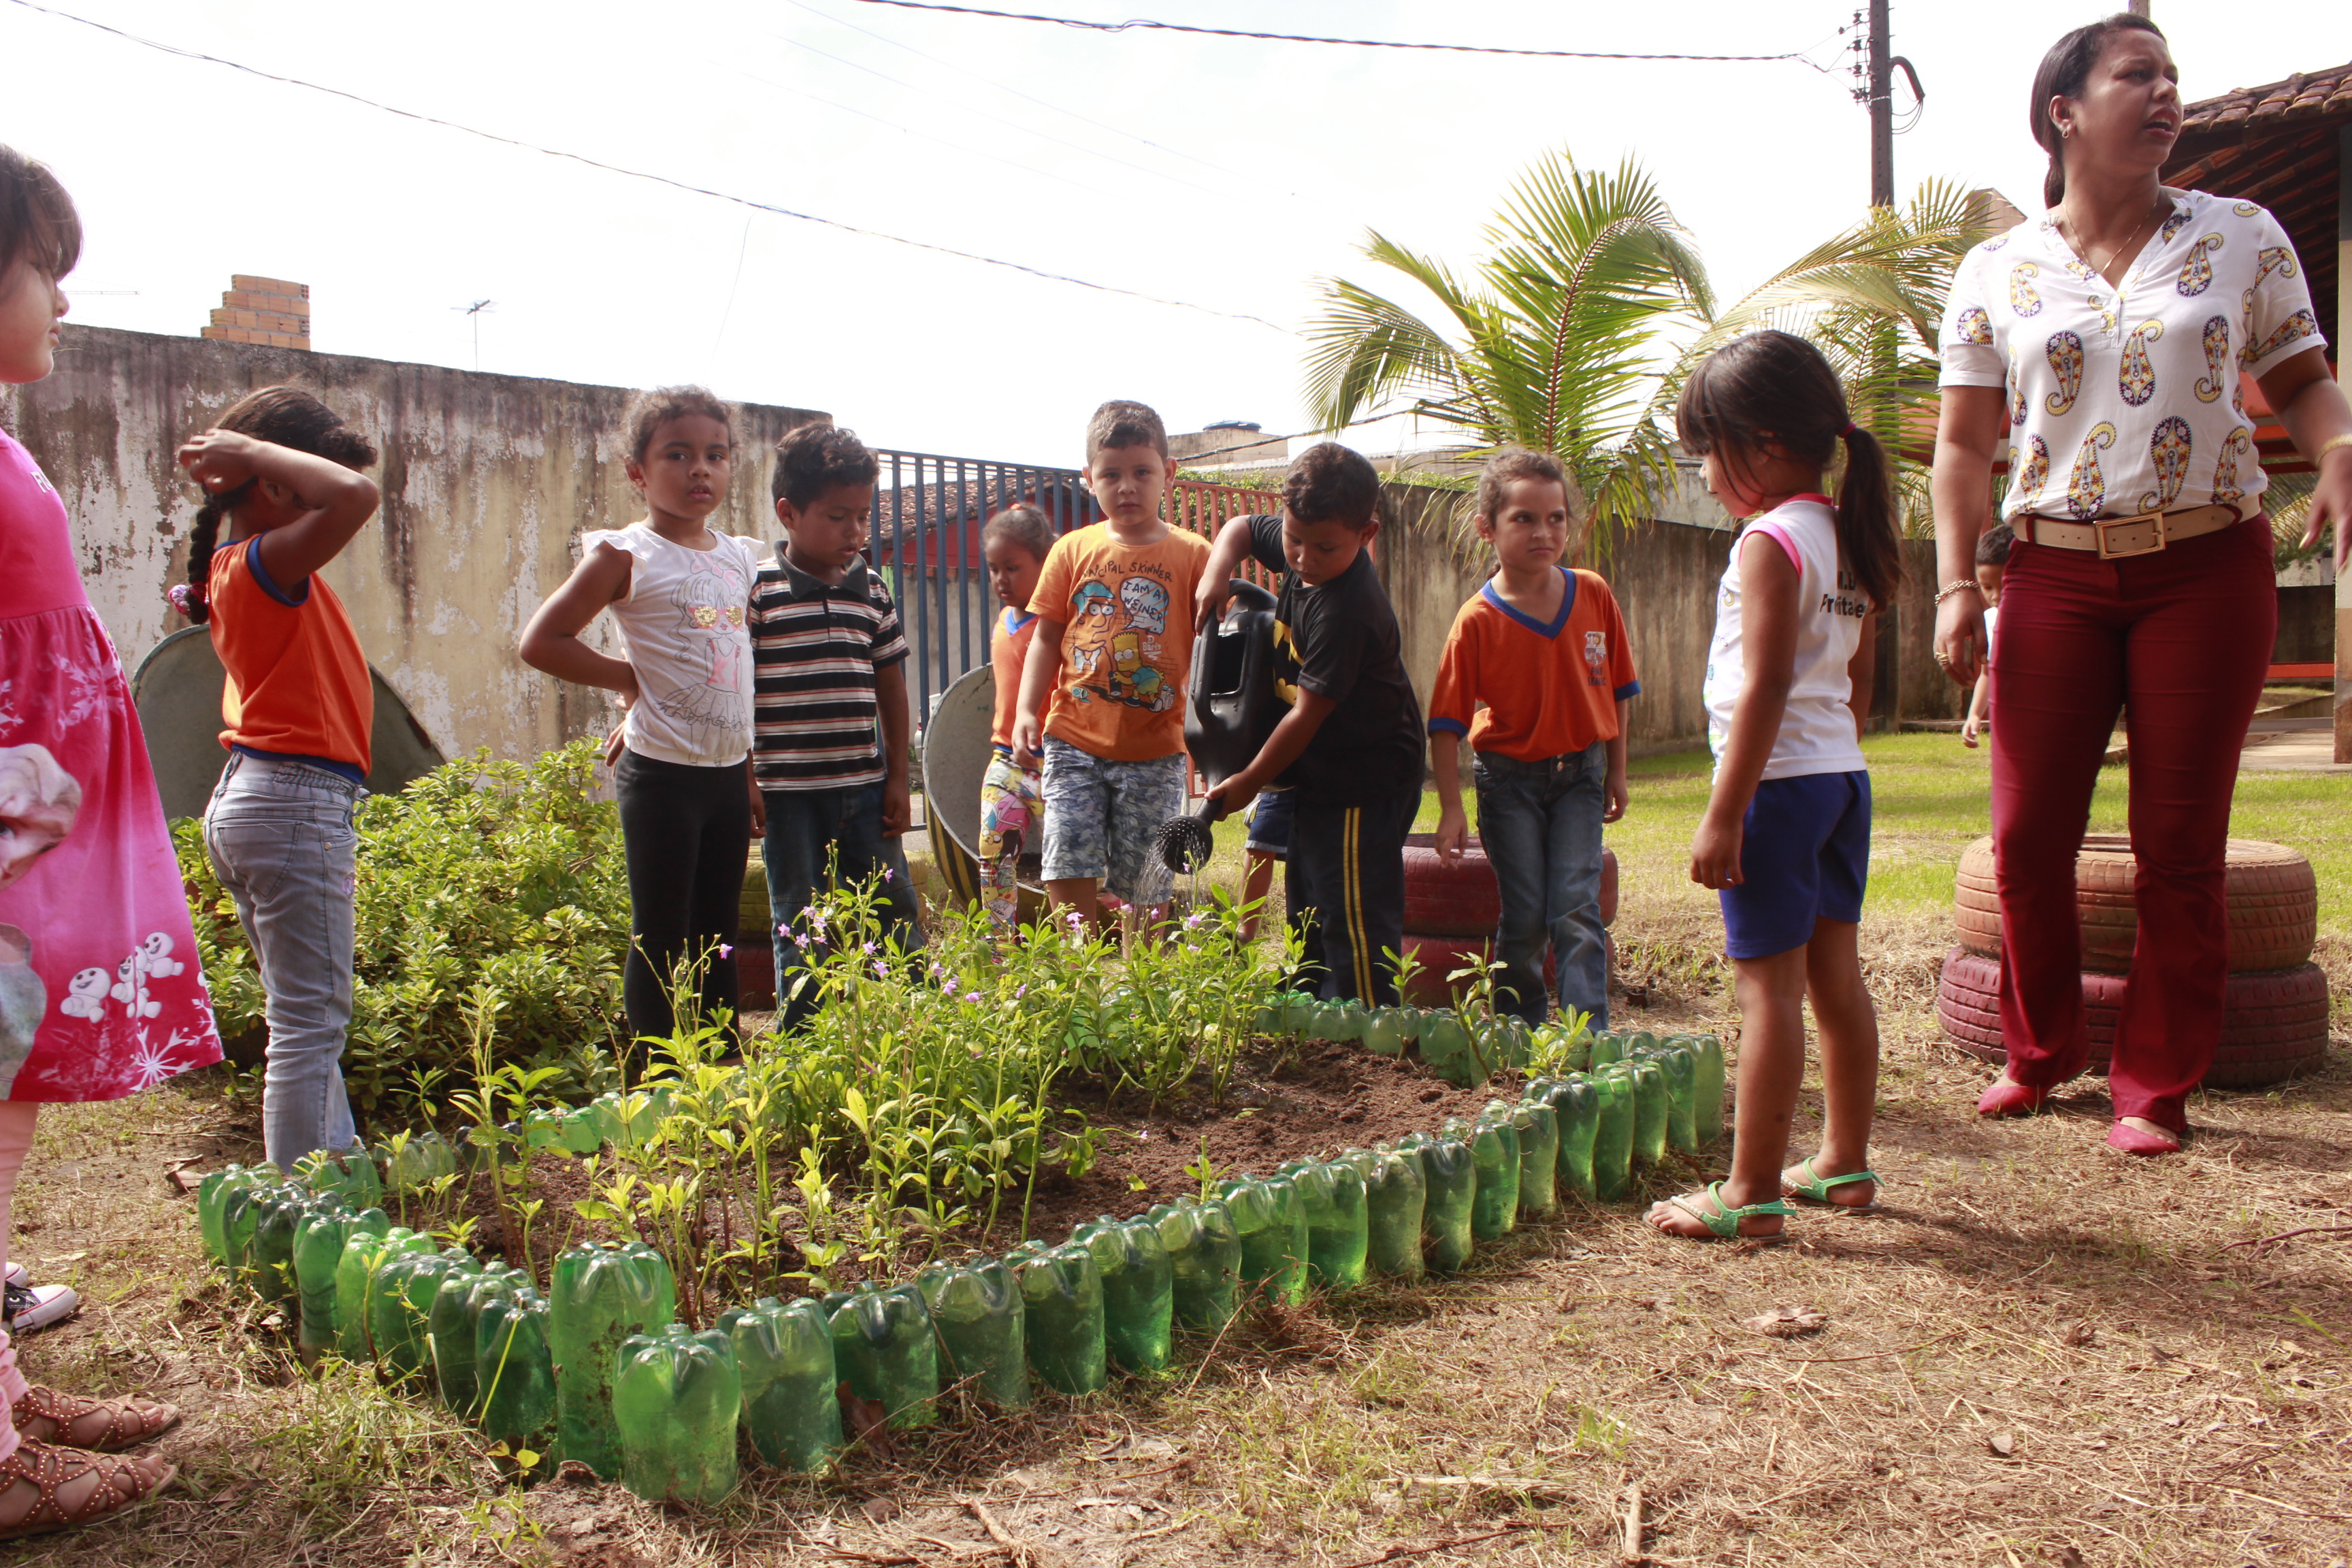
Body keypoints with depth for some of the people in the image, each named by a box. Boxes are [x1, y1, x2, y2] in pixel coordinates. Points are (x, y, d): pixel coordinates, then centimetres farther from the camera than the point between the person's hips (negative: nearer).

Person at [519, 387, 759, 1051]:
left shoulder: (741, 557, 11)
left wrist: (750, 773, 14)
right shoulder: (626, 555, -8)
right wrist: (633, 679, -8)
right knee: (661, 940, 2)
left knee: (719, 935, 14)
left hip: (727, 773, 6)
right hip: (662, 772, -6)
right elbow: (541, 642, -10)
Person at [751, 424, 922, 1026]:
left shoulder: (872, 589, 8)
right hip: (788, 793, -4)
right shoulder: (756, 590, -6)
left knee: (897, 915, 9)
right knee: (801, 931, 6)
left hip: (865, 787, 4)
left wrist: (897, 776, 9)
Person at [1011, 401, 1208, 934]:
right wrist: (1027, 711, -2)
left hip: (1155, 750, -1)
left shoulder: (1194, 555, 0)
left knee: (1145, 884, 6)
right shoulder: (1073, 550, 6)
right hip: (1075, 741, 1)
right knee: (1070, 873, -6)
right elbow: (1046, 637, 9)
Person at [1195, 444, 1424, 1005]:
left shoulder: (1346, 613, -27)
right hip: (1319, 777, 10)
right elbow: (1242, 528, 20)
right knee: (1308, 916, 18)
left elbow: (1307, 715, -22)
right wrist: (1217, 572, -2)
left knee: (1354, 922, -8)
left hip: (1365, 783, -10)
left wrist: (1249, 781, -11)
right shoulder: (1298, 549, -1)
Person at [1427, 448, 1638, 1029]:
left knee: (1576, 909, -6)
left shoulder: (1594, 596, -3)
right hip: (1508, 779, -2)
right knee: (1524, 915, 4)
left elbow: (1617, 689, 8)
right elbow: (1447, 722, -12)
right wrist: (1451, 808, -15)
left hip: (1579, 773, 2)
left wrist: (1616, 770, 9)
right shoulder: (1478, 620, -13)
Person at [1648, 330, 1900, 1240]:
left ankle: (1752, 1193, -1)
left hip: (1779, 779, -9)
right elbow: (1857, 684, 17)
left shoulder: (1771, 540, -14)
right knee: (1836, 977, 14)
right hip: (1844, 776, 9)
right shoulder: (1852, 542, 12)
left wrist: (1724, 814, -20)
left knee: (1768, 989, -6)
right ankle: (1846, 1164, 25)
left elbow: (1765, 687, -20)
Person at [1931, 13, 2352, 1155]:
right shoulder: (1995, 274, 6)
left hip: (2208, 568, 0)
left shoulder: (2243, 238, 7)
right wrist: (1956, 585, -4)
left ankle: (2156, 1084, 16)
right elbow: (1965, 446, 5)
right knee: (2027, 835, 0)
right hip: (2057, 574, 0)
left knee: (2179, 842, 2)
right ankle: (2040, 1051, 23)